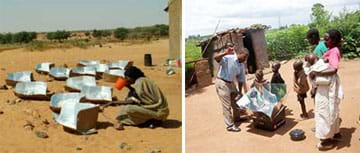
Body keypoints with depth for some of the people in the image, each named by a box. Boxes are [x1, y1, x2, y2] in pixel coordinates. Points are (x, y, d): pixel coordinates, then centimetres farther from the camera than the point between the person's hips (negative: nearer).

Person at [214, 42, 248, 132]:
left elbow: (241, 79, 13)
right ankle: (230, 126, 6)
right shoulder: (228, 58, -16)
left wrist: (240, 92, 12)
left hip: (231, 83, 9)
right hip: (222, 83, -9)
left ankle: (237, 118, 46)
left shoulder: (241, 65, 7)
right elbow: (215, 57, -34)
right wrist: (225, 53, -47)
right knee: (227, 105, -4)